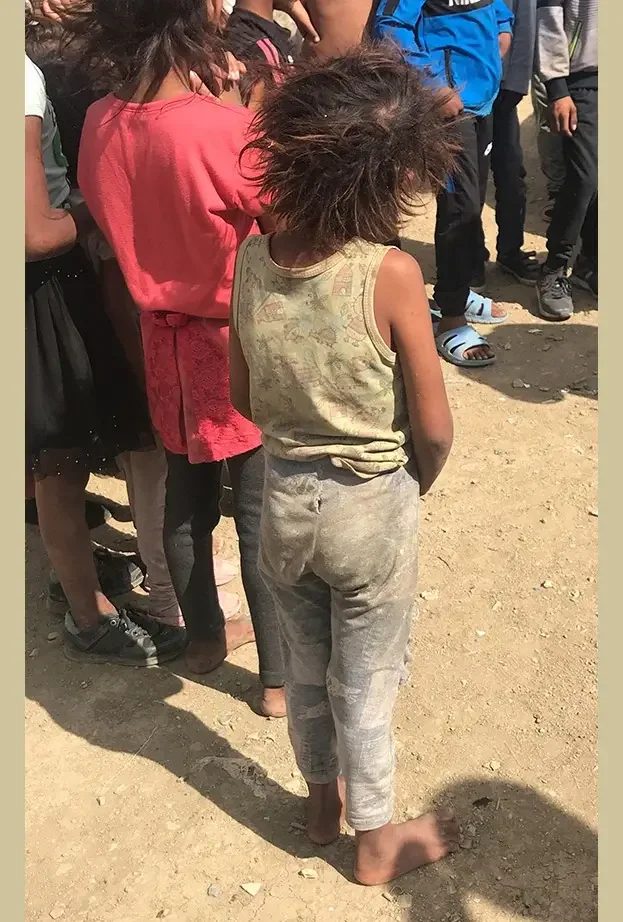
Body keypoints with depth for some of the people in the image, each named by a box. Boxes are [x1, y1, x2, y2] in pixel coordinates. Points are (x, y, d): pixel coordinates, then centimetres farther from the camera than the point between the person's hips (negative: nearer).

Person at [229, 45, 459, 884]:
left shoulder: (251, 259, -10)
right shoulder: (391, 274, -23)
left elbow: (245, 399, 1)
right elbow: (433, 429, -15)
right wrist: (414, 485, 5)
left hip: (283, 496, 4)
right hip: (372, 505, -4)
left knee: (305, 666, 24)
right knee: (366, 681, 16)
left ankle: (322, 804, 48)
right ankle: (376, 840, 39)